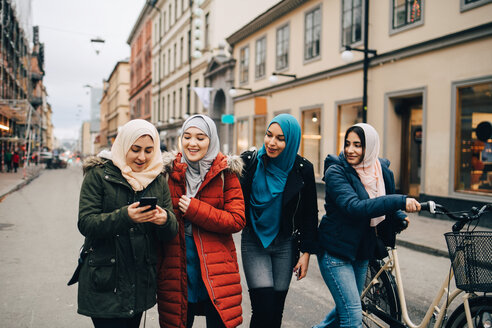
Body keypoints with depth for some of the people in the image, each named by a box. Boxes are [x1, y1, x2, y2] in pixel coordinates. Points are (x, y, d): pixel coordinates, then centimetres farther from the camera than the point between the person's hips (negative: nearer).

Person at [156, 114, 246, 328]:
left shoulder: (225, 172, -2)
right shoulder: (169, 170, 3)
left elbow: (237, 220, -7)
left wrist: (195, 209, -15)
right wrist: (155, 266, 3)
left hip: (216, 269, -1)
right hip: (177, 268, 2)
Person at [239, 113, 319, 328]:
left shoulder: (302, 169, -6)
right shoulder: (250, 161, -8)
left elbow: (310, 215, 0)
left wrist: (306, 253, -1)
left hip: (285, 245, 2)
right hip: (254, 242, -1)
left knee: (276, 310, 11)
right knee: (264, 309, -10)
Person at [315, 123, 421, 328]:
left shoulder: (382, 171, 2)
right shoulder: (336, 172, -16)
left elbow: (386, 208, 15)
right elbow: (354, 207, -31)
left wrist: (399, 218, -8)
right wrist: (399, 201, -36)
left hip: (362, 251, 7)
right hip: (335, 252, -7)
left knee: (346, 309, 21)